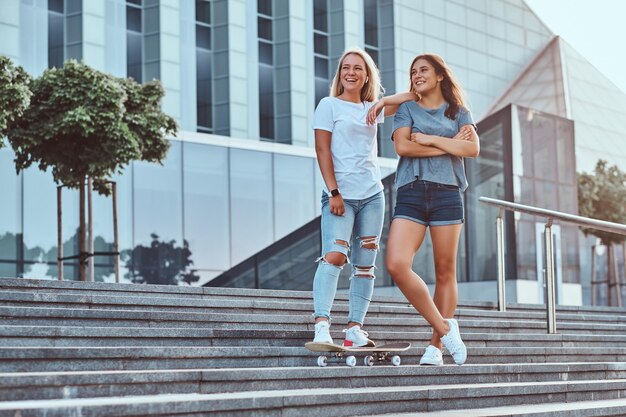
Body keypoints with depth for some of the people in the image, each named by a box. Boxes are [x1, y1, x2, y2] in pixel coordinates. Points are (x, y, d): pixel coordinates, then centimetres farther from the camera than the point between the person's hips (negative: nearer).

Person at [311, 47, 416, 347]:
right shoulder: (329, 105, 3)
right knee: (334, 256, -22)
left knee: (365, 264, 2)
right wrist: (334, 192, -13)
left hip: (372, 195, 6)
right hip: (341, 194, -5)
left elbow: (414, 96, 20)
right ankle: (322, 326, -26)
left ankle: (354, 330, 3)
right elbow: (322, 150, -4)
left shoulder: (372, 109, 16)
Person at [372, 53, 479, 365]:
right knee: (397, 265, -18)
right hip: (411, 193, 0)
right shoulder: (407, 109, 15)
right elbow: (402, 146, -2)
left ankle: (436, 346, 5)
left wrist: (429, 139, -4)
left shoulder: (458, 112, 15)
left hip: (446, 193, 0)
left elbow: (473, 149, -2)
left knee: (445, 272, -1)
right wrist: (449, 144, -1)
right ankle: (445, 328, -6)